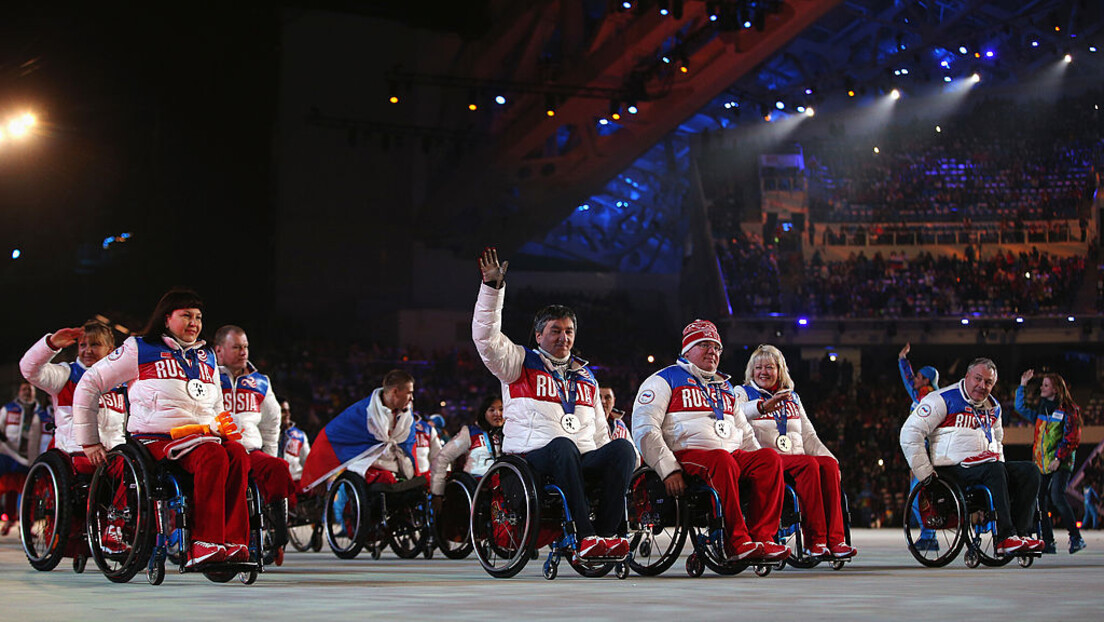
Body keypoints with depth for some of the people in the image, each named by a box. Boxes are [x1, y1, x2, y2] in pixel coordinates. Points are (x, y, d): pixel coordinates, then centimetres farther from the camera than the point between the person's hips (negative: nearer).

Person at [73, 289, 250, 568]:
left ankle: (233, 543, -36)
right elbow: (88, 384, 9)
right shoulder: (140, 349, 8)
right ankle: (204, 546, -39)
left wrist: (221, 428, 14)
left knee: (237, 455, -30)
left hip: (202, 437, 5)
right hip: (156, 440, -5)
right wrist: (89, 441, 6)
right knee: (213, 456, -35)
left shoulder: (206, 356, 25)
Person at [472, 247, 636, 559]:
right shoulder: (520, 363, 14)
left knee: (622, 448, -26)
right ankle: (584, 537, -45)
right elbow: (486, 337, -3)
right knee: (563, 446, -39)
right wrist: (492, 288, -11)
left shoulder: (585, 376, 28)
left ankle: (605, 534, -33)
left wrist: (614, 463, 14)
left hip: (583, 462, 5)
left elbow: (600, 431, 30)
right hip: (532, 457, -5)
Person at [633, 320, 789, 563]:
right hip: (686, 455, -6)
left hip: (733, 456, 6)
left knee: (770, 458, -22)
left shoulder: (726, 387, 29)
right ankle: (736, 542, -38)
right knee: (722, 461, -38)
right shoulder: (665, 380, 7)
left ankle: (762, 536, -29)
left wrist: (761, 465, 9)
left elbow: (745, 434, 30)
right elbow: (644, 429, -6)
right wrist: (669, 470, -19)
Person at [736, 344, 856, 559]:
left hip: (796, 457, 5)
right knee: (808, 464, -33)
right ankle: (815, 540, -35)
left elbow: (809, 436, 24)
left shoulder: (792, 398, 27)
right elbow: (737, 414, -17)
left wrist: (831, 458, 6)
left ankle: (835, 539, -34)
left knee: (828, 465, -26)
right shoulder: (743, 393, 9)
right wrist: (762, 406, -39)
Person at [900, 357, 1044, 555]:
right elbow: (910, 433, -10)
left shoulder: (993, 407, 19)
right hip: (952, 470, -8)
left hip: (985, 464, 8)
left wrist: (1000, 465, 17)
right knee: (993, 469, -34)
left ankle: (1020, 534, -22)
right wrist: (925, 472, -11)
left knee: (1030, 471, -13)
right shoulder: (944, 400, -5)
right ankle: (1006, 538, -39)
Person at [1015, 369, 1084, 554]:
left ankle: (1076, 538, -16)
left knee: (1057, 495, -22)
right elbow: (1021, 407, 24)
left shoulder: (1068, 410, -3)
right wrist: (1022, 385, 18)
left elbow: (1072, 438, -8)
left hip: (1061, 463, -7)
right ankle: (1048, 543, 5)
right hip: (1042, 464, 7)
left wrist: (1059, 458, -15)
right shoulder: (1041, 411, 16)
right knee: (1040, 500, -1)